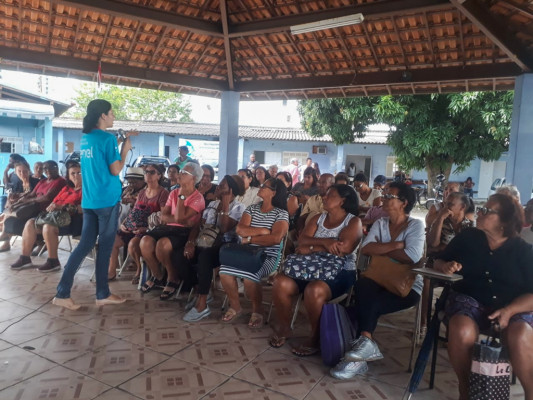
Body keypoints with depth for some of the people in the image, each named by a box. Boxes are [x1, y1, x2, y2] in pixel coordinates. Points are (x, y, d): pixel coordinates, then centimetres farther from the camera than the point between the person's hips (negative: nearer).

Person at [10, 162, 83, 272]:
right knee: (30, 223, -6)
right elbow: (55, 201, 23)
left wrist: (63, 207, -22)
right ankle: (25, 258, -2)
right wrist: (52, 206, -3)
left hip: (71, 220, -9)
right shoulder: (66, 188, 24)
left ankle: (53, 262, -21)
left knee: (49, 226, -34)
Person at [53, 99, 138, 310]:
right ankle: (102, 295, 15)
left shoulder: (85, 138, 13)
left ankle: (62, 293, 10)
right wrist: (125, 149, -1)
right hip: (108, 200, -7)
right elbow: (115, 170, -14)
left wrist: (122, 141, 22)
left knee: (85, 244, 11)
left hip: (89, 200, 8)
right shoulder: (108, 138, -12)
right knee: (105, 246, 3)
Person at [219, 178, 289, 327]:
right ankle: (235, 306, 3)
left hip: (268, 257, -4)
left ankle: (257, 310, -3)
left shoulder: (281, 214, -3)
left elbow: (276, 238, -18)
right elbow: (240, 229, -2)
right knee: (225, 272, -22)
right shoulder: (252, 209, 12)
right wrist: (263, 231, -11)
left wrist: (250, 238, -11)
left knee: (249, 277, -32)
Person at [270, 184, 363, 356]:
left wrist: (311, 248, -8)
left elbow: (344, 248, -17)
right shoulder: (318, 218, 16)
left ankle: (315, 338, -11)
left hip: (340, 272, -5)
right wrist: (324, 242, -16)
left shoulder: (353, 221, 0)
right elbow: (302, 240, 2)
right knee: (281, 283, -21)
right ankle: (284, 328, 3)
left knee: (314, 290, -35)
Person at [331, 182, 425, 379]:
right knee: (362, 286, -31)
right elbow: (366, 248, -7)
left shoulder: (416, 225, -4)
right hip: (380, 280, 4)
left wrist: (381, 249, -8)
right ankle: (366, 344, -31)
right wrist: (396, 245, -14)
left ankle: (363, 344, -20)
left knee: (369, 304, -31)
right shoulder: (380, 224, 10)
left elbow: (412, 257, -21)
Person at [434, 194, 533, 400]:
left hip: (515, 307, -1)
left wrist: (509, 310, -21)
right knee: (462, 331, -32)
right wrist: (445, 266, -12)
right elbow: (439, 261, 12)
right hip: (470, 300, 1)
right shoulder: (467, 237, 5)